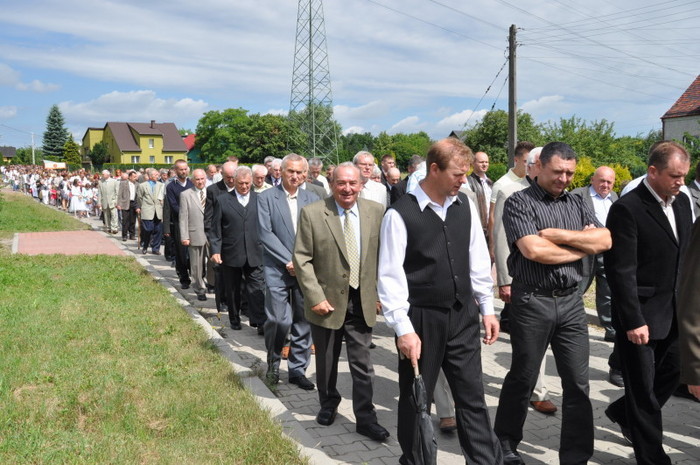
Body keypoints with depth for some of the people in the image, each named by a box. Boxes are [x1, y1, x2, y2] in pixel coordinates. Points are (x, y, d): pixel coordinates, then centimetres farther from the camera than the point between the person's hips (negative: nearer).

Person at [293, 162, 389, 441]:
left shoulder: (376, 212, -1)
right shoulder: (312, 213, -9)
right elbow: (302, 259, -9)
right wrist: (315, 297, -15)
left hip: (363, 301, 1)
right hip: (327, 300, -1)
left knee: (362, 363, 5)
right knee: (326, 361, 17)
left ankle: (365, 418, 18)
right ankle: (328, 404, 40)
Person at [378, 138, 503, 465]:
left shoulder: (465, 205, 3)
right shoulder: (400, 215, -14)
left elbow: (478, 260, 10)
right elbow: (390, 276, -14)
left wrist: (487, 308, 10)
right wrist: (403, 328, -18)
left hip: (463, 315, 4)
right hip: (421, 318, -4)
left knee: (473, 396, 12)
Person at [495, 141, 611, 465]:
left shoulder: (576, 203, 11)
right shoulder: (519, 203, -6)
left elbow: (605, 240, -1)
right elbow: (533, 250, -19)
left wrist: (560, 235, -12)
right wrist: (583, 247, -5)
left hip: (571, 301, 5)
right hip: (532, 302, -5)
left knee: (578, 383, 6)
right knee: (522, 378, 9)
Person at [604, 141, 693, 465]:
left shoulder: (682, 201, 7)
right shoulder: (627, 209, -17)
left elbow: (685, 256, 13)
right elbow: (621, 271, -19)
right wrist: (633, 321, -20)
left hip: (674, 314, 8)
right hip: (641, 317, -7)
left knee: (672, 374, 18)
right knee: (643, 391, 6)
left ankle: (623, 413, 42)